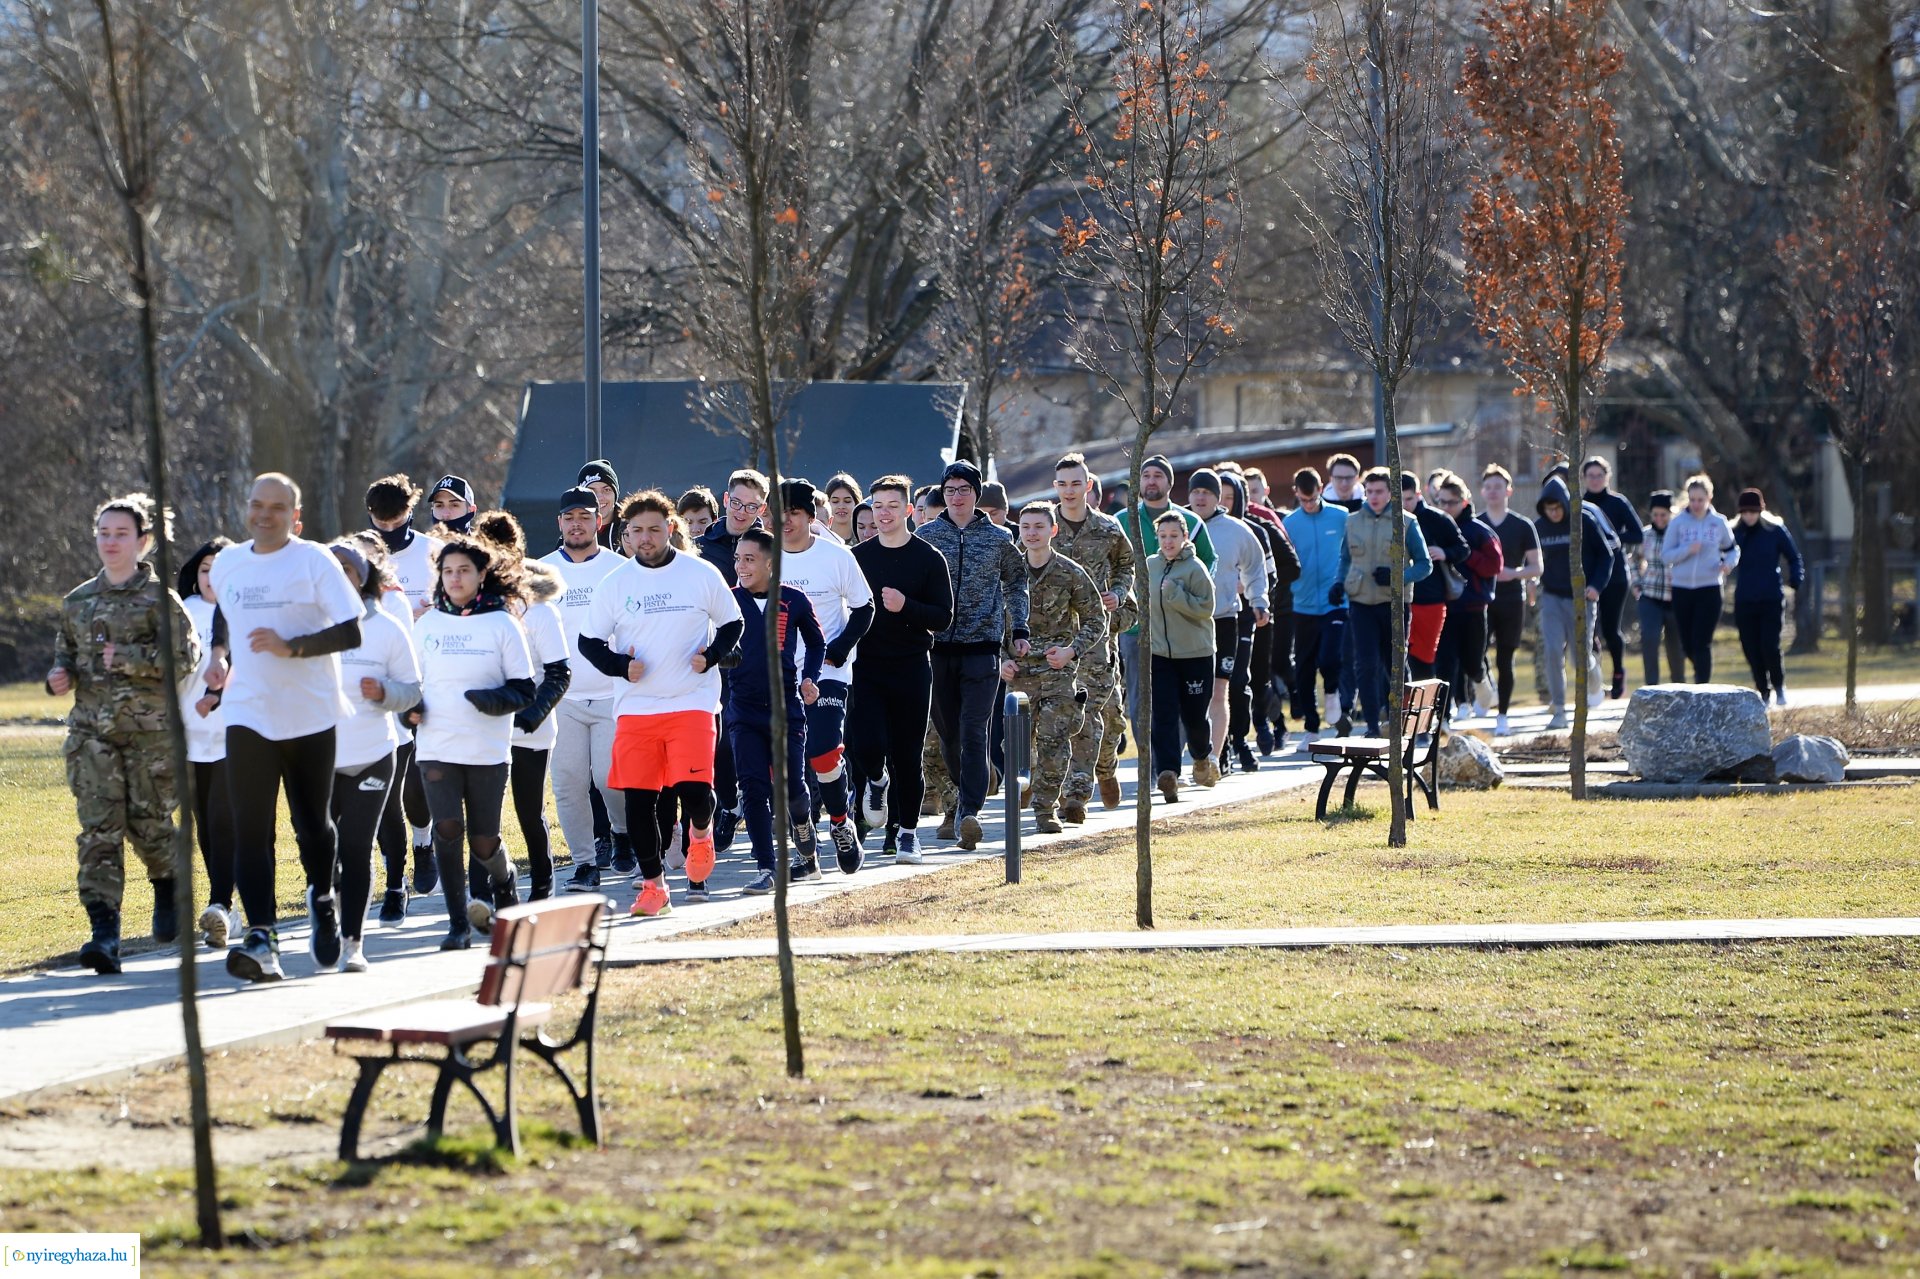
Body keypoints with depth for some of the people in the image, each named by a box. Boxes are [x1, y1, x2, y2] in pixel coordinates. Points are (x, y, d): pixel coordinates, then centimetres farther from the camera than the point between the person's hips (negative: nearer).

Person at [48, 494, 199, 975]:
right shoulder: (77, 601, 12)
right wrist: (59, 675, 2)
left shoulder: (158, 597, -1)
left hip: (149, 729, -3)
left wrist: (127, 658, -16)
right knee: (98, 829, -10)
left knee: (147, 822, 3)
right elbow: (65, 651, 25)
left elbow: (185, 657, -8)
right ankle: (104, 931, -17)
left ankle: (168, 888, 37)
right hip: (92, 729, 3)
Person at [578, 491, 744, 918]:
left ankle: (700, 833, 20)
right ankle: (653, 885, 11)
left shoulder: (702, 574, 2)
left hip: (692, 702, -2)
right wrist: (621, 666, -9)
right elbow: (588, 641, 9)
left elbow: (732, 624, 12)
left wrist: (712, 655, -6)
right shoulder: (616, 583, 4)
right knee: (638, 799, -2)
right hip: (635, 706, 2)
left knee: (694, 788, -15)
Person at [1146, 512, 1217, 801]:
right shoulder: (1150, 566, 6)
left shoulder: (1195, 569, -9)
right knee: (1163, 715, -10)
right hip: (1159, 654, 3)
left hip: (1195, 654, -3)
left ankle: (1203, 756, 37)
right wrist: (1145, 634, 9)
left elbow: (1206, 608, -15)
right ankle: (1167, 772, -17)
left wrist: (1174, 593, -21)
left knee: (1194, 715, 8)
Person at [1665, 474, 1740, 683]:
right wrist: (1687, 550, -20)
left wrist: (1730, 562, -6)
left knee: (1702, 643, -10)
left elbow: (1732, 549, 16)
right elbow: (1667, 555, -2)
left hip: (1709, 589, -2)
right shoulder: (1677, 523, 1)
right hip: (1681, 588, 2)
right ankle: (1702, 671, 40)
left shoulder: (1719, 523, 2)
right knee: (1687, 645, 10)